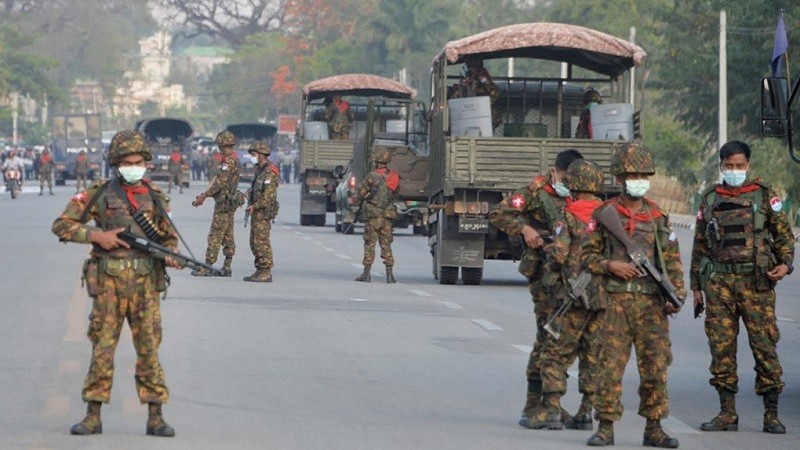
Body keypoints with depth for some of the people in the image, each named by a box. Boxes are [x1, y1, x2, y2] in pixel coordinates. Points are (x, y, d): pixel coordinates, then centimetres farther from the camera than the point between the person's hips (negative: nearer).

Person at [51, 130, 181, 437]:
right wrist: (97, 235, -11)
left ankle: (155, 417, 5)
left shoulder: (155, 197, 9)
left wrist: (170, 255, -6)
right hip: (109, 282, -1)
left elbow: (169, 237, 17)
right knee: (102, 348, 2)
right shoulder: (100, 193, 2)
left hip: (145, 283, 2)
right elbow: (62, 225, 1)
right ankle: (93, 416, 9)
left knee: (149, 348, 1)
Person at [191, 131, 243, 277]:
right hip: (230, 202, 10)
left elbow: (219, 183, -23)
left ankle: (207, 267, -8)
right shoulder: (234, 160, 14)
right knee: (228, 236, 11)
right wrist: (204, 194, 21)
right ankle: (226, 267, 14)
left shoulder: (229, 162, -17)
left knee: (215, 235, -8)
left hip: (224, 203, -10)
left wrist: (204, 196, -18)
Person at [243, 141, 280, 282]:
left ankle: (266, 272, -8)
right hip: (256, 212, 10)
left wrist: (255, 206, -19)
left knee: (261, 242, -10)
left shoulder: (269, 173, -15)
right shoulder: (259, 170, 17)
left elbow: (268, 195, -22)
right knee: (254, 242, 12)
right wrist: (251, 204, 11)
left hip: (263, 212, -10)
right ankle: (260, 271, 16)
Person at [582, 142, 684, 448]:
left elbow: (672, 262, 10)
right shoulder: (604, 214, 4)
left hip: (652, 304, 2)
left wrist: (677, 296, -2)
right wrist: (611, 265, -11)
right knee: (610, 365, -5)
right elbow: (587, 256, 7)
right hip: (617, 301, -2)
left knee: (655, 366, 2)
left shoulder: (658, 218, 10)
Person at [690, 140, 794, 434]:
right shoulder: (710, 199, 13)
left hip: (757, 281, -3)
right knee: (721, 347, 1)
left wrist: (785, 263, -11)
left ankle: (771, 415, 0)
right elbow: (700, 245, 16)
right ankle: (727, 414, 8)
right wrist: (696, 286, 13)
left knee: (765, 345, -5)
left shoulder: (764, 196, 5)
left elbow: (784, 234, 7)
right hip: (719, 283, 3)